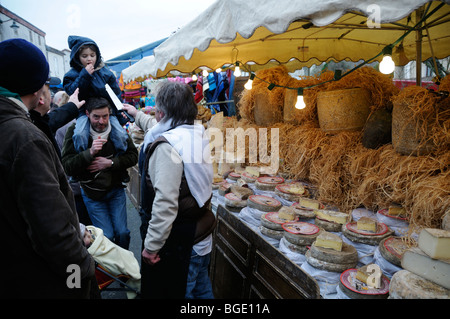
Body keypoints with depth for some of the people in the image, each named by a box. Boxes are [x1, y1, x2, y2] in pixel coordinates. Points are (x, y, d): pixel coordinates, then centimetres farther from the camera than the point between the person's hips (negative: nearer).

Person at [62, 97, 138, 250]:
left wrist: (110, 163, -16)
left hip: (116, 190, 2)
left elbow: (133, 156, -2)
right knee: (107, 235, -4)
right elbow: (67, 167, -17)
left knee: (122, 233, 2)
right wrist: (90, 152, -31)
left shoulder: (117, 129, -4)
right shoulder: (75, 132, -11)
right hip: (92, 193, -2)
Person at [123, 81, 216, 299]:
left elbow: (165, 204, -29)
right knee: (201, 288, 24)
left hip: (179, 244, -8)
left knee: (169, 292, 12)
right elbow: (160, 130, 25)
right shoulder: (196, 134, 3)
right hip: (200, 236, 8)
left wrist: (152, 245, -20)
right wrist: (137, 115, 39)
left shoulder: (167, 146, -24)